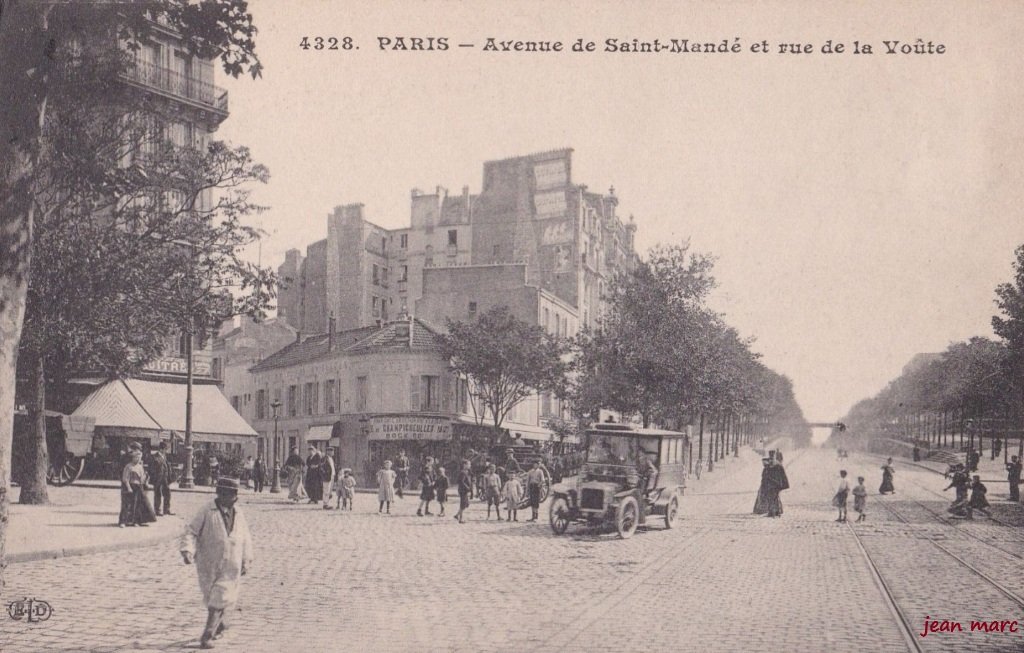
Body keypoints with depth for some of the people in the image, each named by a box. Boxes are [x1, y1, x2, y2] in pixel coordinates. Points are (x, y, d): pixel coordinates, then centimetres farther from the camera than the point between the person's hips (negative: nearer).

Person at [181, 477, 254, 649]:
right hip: (208, 566, -2)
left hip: (230, 567, 2)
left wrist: (246, 561, 15)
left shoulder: (238, 514, 6)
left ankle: (207, 637, -1)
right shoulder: (207, 511, -7)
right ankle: (219, 624, 37)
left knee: (218, 601, -5)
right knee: (211, 598, 11)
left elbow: (246, 539, 17)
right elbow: (191, 531, -9)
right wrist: (188, 550, -24)